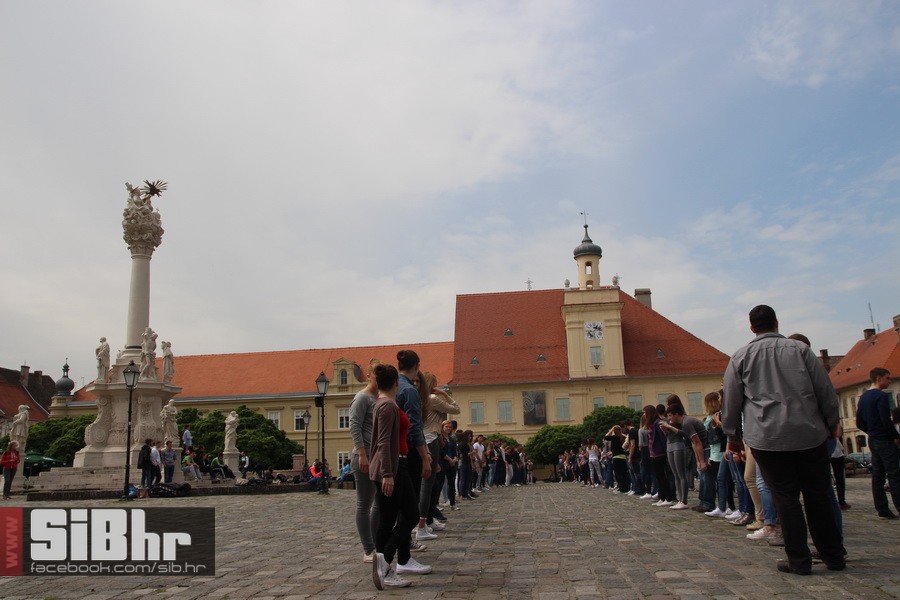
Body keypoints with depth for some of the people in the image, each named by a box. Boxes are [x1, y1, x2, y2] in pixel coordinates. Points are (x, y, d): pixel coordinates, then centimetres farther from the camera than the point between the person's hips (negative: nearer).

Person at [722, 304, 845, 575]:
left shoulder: (740, 357, 3)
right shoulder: (800, 349, 5)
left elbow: (731, 402, 6)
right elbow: (826, 390, 6)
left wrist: (733, 436, 16)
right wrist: (832, 423, 18)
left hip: (767, 438, -1)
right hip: (810, 434, 2)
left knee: (785, 497, 4)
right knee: (818, 496, 11)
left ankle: (799, 560, 6)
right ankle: (834, 557, 20)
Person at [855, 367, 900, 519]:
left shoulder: (863, 397, 13)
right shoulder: (881, 396, -13)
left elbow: (859, 423, 16)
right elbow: (886, 421, -19)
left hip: (873, 441, 8)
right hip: (885, 441, -8)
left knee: (877, 475, 7)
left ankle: (882, 509, 9)